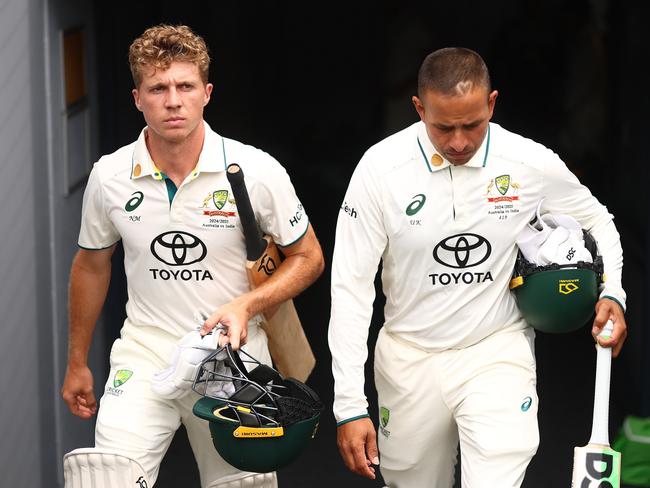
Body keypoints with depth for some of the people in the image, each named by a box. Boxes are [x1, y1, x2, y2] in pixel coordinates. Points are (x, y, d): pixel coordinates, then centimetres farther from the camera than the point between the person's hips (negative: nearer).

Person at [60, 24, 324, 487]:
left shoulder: (257, 171, -10)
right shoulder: (108, 176, -3)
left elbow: (308, 258, 1)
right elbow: (91, 266, 13)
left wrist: (246, 306, -16)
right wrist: (77, 362, 19)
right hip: (144, 352, 1)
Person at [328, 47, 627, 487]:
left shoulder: (534, 164, -11)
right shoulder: (380, 168, -14)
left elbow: (596, 221, 11)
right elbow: (351, 287, -11)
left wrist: (611, 292, -7)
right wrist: (350, 406, -14)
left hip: (498, 352, 0)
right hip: (409, 357, 1)